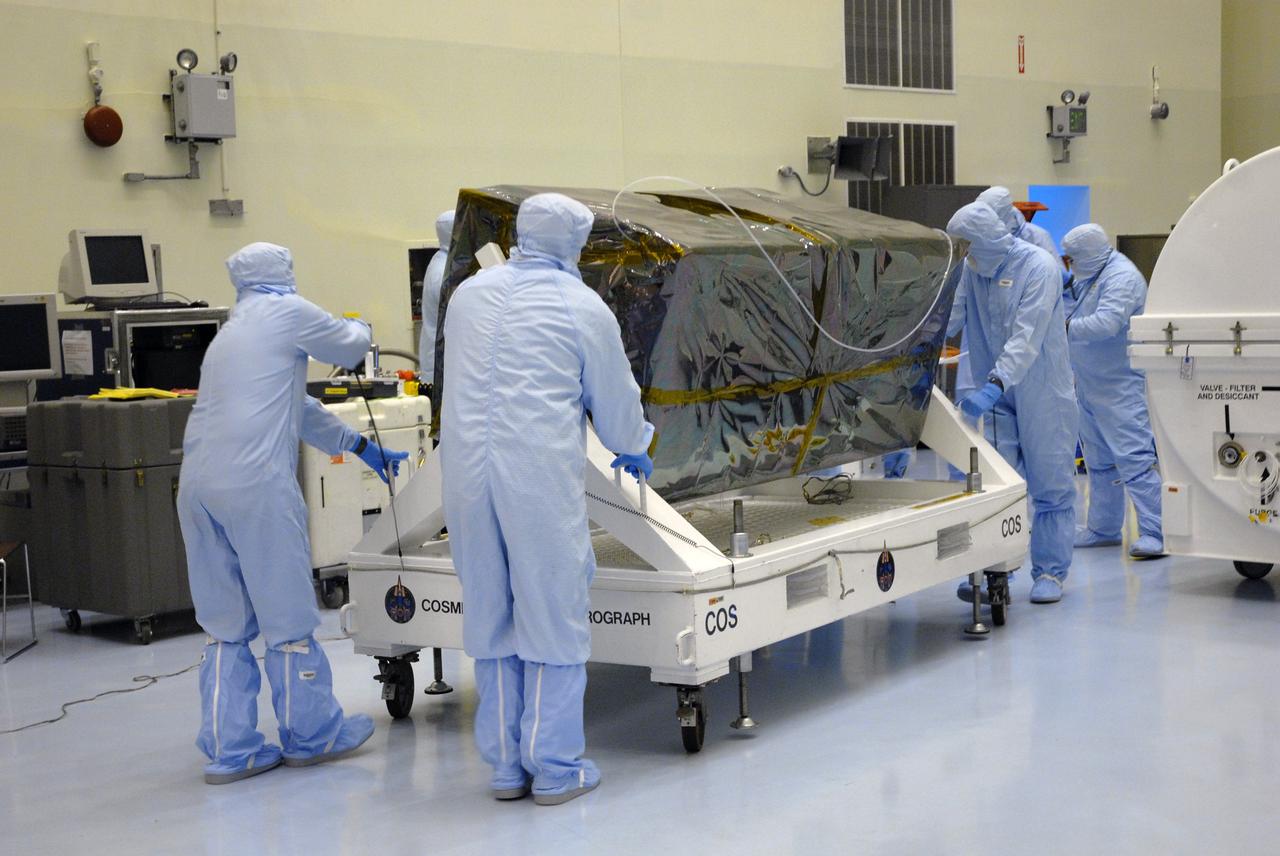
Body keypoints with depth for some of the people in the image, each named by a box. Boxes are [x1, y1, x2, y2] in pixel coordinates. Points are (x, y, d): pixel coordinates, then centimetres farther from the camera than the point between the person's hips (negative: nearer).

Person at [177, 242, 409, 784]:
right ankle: (311, 734, 17)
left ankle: (229, 748, 14)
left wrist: (362, 448, 39)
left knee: (225, 626, 12)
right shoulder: (286, 312, 2)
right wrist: (357, 327, 38)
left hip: (199, 485, 8)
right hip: (256, 482, -8)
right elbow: (350, 349, 15)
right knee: (288, 618, 5)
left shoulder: (230, 333, 27)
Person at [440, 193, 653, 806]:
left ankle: (505, 765, 19)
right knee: (553, 618, 4)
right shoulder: (584, 308, 0)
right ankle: (555, 769, 10)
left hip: (467, 476, 5)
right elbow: (615, 401, 8)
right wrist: (634, 451, 29)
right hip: (543, 480, -4)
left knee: (490, 617, 12)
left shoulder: (469, 294, 13)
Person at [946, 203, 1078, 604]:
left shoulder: (1038, 267, -16)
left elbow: (1026, 339, -27)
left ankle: (1050, 573, 11)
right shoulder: (972, 269, 4)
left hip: (1042, 394, -5)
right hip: (998, 395, 5)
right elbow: (948, 317, -4)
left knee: (1050, 486, 3)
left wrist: (994, 385, -37)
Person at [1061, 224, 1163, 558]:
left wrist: (1065, 328, -24)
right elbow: (1073, 313, 23)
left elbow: (1106, 323, -29)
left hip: (1120, 386, -10)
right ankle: (1103, 528, 27)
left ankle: (1156, 533, -15)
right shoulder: (1088, 277, 14)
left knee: (1133, 458, -14)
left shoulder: (1122, 277, -17)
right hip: (1090, 386, 10)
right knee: (1099, 461, 17)